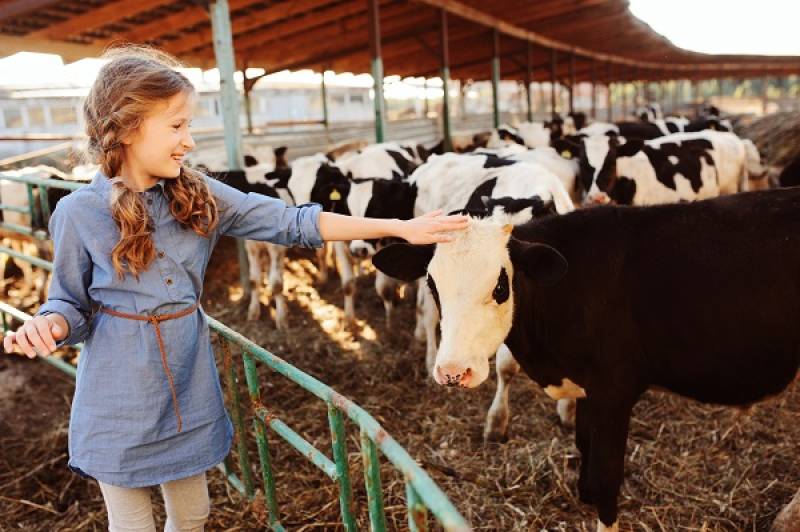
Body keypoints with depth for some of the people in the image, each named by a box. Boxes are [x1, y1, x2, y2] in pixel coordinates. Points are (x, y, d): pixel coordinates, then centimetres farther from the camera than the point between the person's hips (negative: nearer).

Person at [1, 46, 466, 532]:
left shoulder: (199, 197, -4)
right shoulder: (80, 213, -11)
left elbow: (294, 222, -7)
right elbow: (72, 303, 0)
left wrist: (397, 227, -11)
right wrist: (48, 325, -26)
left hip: (190, 389, 3)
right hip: (117, 402, -3)